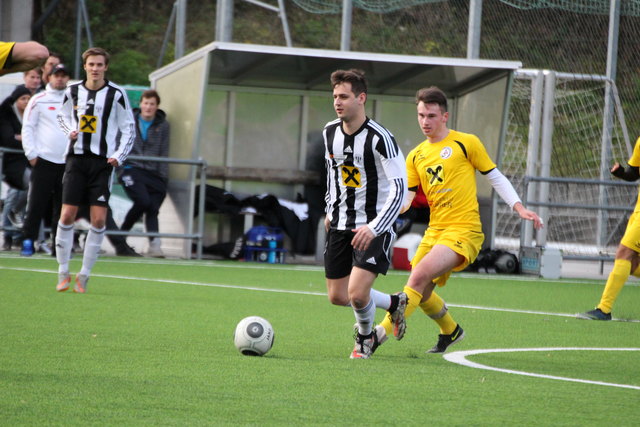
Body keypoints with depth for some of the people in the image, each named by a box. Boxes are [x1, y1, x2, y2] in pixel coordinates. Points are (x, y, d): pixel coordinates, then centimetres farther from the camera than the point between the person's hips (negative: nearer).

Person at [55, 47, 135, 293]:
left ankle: (84, 275, 2)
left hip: (103, 162, -2)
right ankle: (63, 272, 6)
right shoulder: (73, 91, 6)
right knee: (67, 215, -6)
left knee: (99, 219, -8)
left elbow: (129, 128, 4)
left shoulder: (116, 94, -2)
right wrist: (70, 130, 2)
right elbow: (63, 115, 24)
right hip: (77, 158, 2)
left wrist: (119, 156, -9)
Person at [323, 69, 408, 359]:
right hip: (340, 225, 7)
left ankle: (365, 337, 17)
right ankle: (395, 304, 34)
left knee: (357, 294, -18)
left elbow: (399, 188, -20)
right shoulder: (330, 132, 3)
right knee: (337, 297, 7)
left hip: (374, 227, -7)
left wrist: (374, 228, -28)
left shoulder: (379, 138, -19)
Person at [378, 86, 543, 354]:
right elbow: (405, 199, 10)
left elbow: (495, 178, 4)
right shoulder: (416, 156, 13)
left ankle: (382, 332, -29)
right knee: (421, 293, 11)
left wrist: (519, 208, -6)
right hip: (435, 230, 7)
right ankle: (451, 331, 40)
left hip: (464, 229, -7)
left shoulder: (466, 143, -1)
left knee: (420, 275, -26)